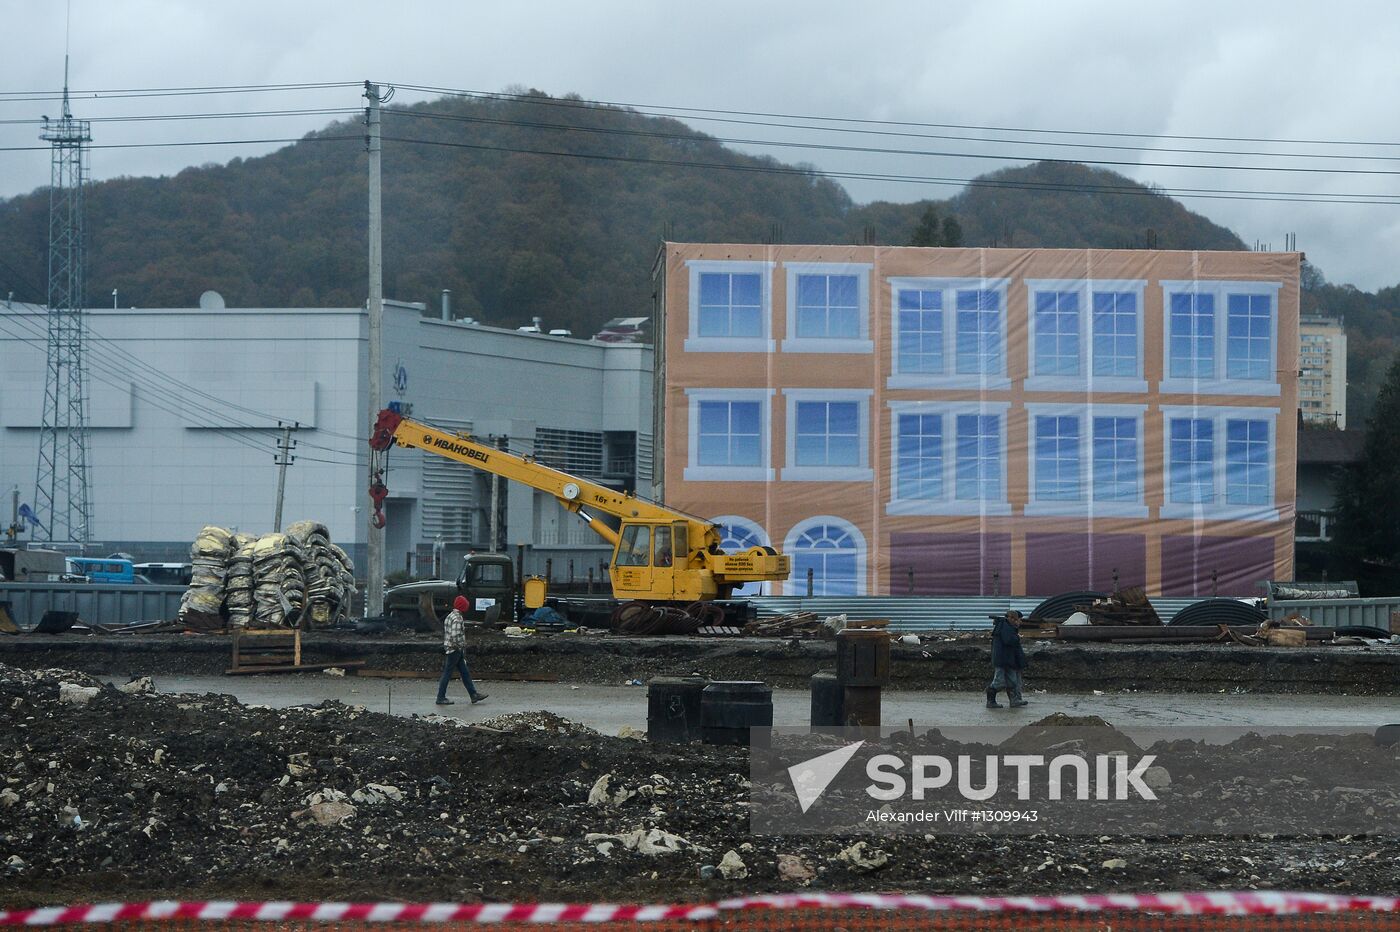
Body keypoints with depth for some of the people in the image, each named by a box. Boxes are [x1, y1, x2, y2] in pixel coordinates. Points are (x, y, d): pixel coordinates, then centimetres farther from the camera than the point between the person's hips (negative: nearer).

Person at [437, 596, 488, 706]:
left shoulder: (450, 616, 12)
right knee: (447, 674, -2)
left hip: (455, 650, 10)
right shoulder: (457, 618, -20)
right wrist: (462, 645, -11)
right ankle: (441, 698, 4)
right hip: (454, 650, -10)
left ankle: (473, 695, 16)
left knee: (465, 672, 12)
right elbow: (455, 636, -27)